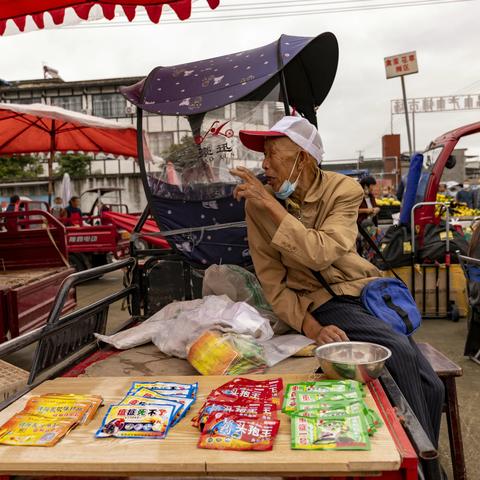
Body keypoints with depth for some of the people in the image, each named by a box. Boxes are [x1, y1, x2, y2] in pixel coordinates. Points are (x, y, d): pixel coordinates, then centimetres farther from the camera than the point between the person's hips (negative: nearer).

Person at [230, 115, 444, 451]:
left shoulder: (344, 190, -8)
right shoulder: (258, 204, -7)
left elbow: (321, 254, -26)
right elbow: (273, 283, -5)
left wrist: (271, 204, -26)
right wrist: (311, 328, -19)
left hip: (367, 288, 3)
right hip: (321, 301, -2)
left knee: (431, 386, -10)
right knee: (398, 350, -27)